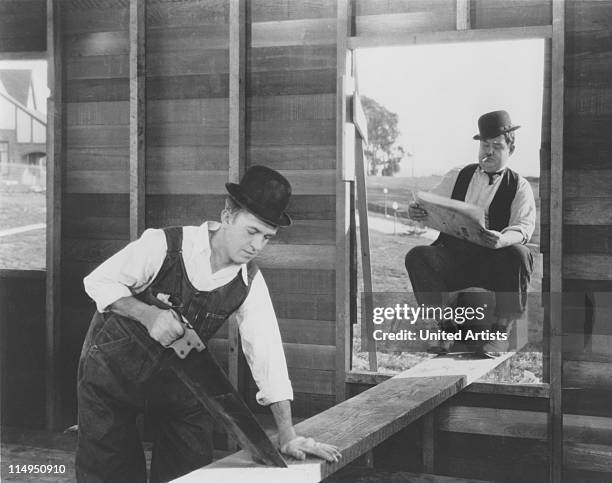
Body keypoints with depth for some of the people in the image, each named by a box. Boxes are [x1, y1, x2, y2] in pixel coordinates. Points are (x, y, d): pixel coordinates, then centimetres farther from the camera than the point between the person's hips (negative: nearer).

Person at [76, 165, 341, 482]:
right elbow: (98, 281, -15)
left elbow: (266, 352, -14)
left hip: (177, 379, 4)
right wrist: (148, 314, -33)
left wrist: (287, 435, -20)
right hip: (113, 368, -3)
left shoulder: (250, 283, -12)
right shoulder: (164, 246, -24)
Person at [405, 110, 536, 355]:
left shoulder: (519, 186, 9)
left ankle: (501, 332, -19)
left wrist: (502, 240, -31)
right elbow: (430, 211, 14)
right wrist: (415, 211, -13)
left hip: (494, 262, -2)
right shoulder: (457, 177, 17)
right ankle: (446, 327, -16)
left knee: (519, 254, -34)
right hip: (453, 256, 2)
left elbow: (523, 227, -7)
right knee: (417, 256, -26)